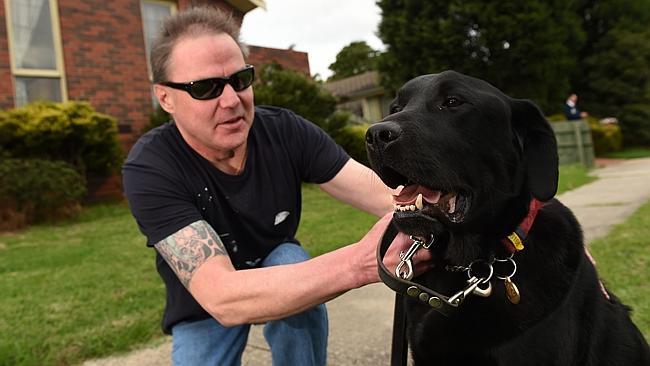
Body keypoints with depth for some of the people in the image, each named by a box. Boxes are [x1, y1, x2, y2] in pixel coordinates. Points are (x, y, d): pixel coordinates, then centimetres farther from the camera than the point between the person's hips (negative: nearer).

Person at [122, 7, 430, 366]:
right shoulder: (150, 168, -31)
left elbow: (384, 194, -29)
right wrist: (360, 262, -55)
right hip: (205, 309, -1)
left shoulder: (286, 132, -22)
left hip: (280, 263, 2)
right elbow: (221, 297, -42)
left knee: (291, 258, -28)